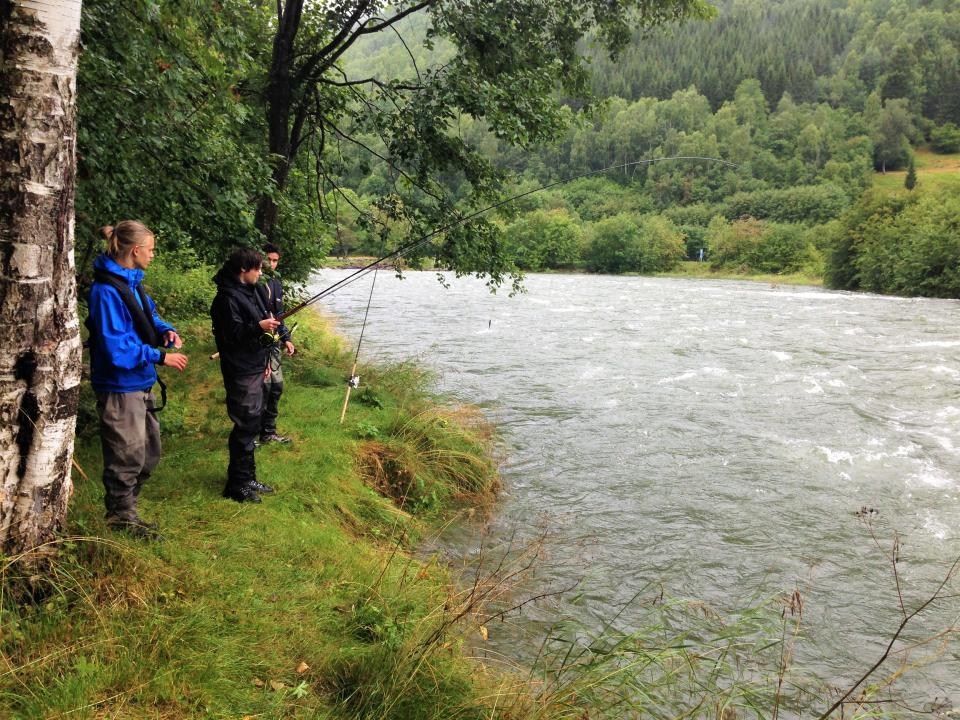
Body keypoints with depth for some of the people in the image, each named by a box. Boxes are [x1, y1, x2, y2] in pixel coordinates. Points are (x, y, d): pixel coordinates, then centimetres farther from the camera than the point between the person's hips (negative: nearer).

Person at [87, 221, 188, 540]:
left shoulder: (131, 281, 6)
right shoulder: (106, 291, -22)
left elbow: (149, 316, 20)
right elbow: (116, 349, -24)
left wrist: (165, 331, 0)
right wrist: (160, 357, -19)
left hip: (141, 384, 10)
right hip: (120, 389, -10)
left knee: (149, 453, 19)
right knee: (128, 457, 4)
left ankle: (124, 511, 34)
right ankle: (122, 519, 21)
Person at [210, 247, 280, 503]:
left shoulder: (252, 291, 14)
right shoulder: (228, 297, -16)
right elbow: (231, 334, -22)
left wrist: (265, 360, 23)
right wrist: (259, 327, -33)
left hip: (255, 368, 10)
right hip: (240, 371, -10)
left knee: (252, 424, 16)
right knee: (245, 426, -6)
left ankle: (248, 478, 26)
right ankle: (236, 485, 4)